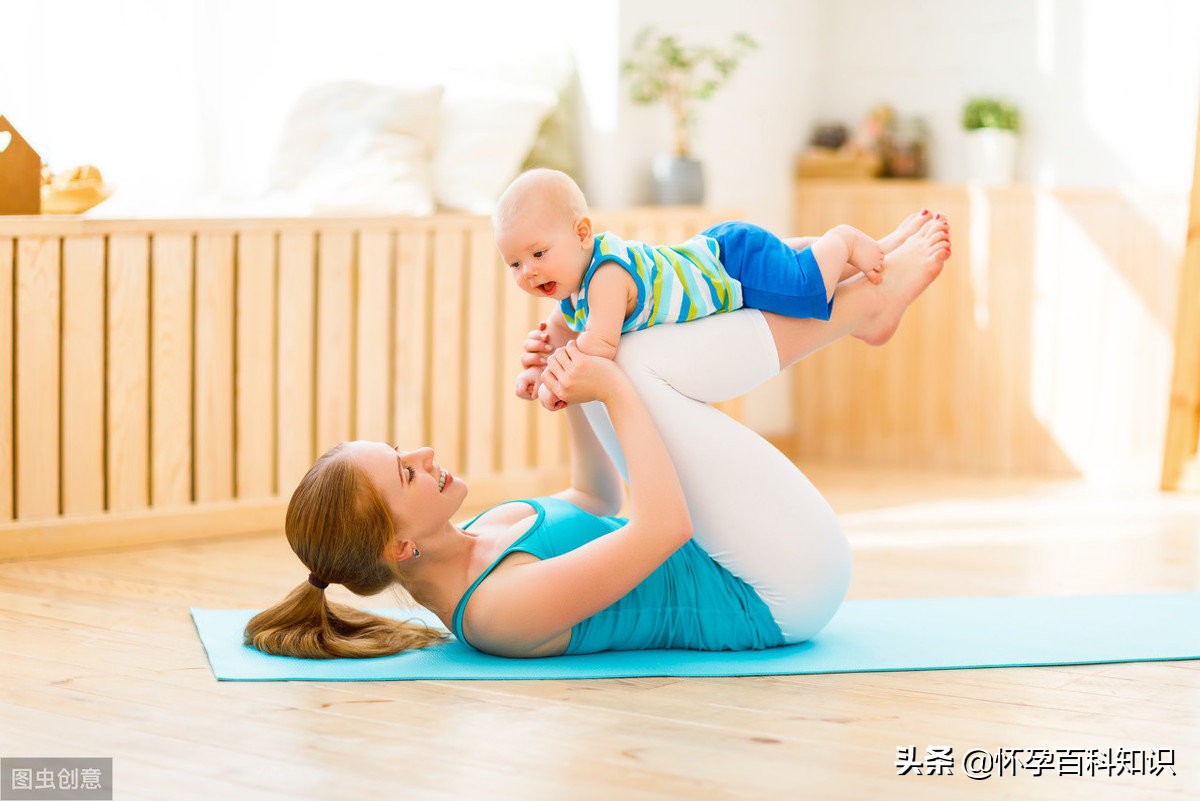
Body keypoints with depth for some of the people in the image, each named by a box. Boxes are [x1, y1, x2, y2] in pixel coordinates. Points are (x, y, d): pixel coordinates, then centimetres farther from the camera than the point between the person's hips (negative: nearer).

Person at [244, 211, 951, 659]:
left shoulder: (471, 544, 1)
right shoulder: (501, 609, -29)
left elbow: (600, 498, 17)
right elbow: (665, 527, -34)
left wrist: (575, 392, 2)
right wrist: (614, 391, -24)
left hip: (747, 581, 9)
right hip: (783, 589, -9)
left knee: (627, 370, 9)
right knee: (637, 363, -19)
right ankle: (865, 301, 0)